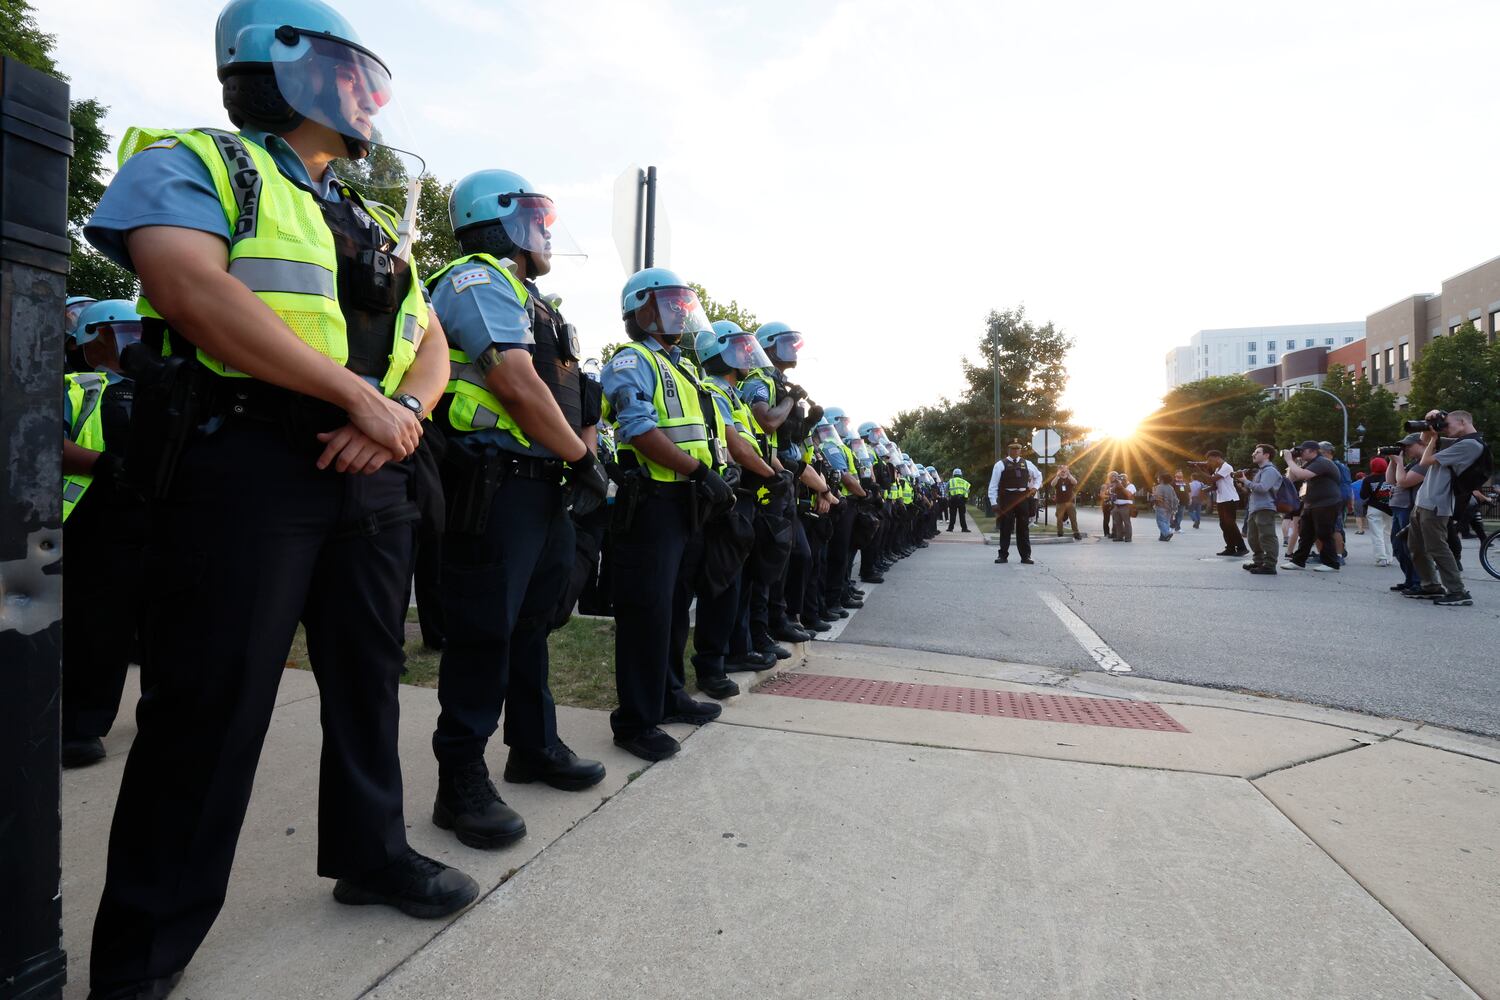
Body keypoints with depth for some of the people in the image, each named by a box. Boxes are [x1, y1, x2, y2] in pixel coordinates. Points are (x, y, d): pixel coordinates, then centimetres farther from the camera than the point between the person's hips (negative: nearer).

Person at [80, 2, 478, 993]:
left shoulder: (377, 224, 24)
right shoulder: (193, 166, 3)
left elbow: (431, 342, 16)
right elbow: (196, 291, -16)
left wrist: (402, 411, -6)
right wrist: (358, 394, -18)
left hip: (371, 471, 7)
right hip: (246, 461, -6)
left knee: (369, 675, 13)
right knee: (210, 703, -2)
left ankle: (373, 853, 31)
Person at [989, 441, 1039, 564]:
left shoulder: (1026, 463, 11)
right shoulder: (1001, 464, 0)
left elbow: (1038, 475, 29)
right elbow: (993, 485, -3)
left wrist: (1035, 487, 12)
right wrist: (994, 502, -9)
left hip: (1023, 498, 3)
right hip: (1007, 498, -3)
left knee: (1023, 528, 8)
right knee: (1005, 528, 1)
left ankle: (1026, 556, 14)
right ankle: (1003, 555, 11)